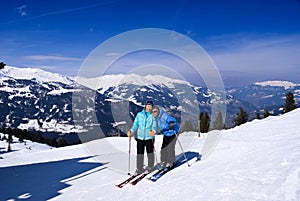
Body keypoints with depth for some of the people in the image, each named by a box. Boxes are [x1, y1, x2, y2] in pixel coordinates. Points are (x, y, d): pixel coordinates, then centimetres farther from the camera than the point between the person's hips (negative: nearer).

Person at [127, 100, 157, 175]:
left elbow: (154, 126, -3)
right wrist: (131, 131, -8)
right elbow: (135, 125, 10)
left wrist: (153, 131, -25)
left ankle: (150, 167, 19)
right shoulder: (139, 114, 10)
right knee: (140, 153, 4)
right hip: (140, 137, 2)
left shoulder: (153, 116, 5)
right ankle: (139, 168, 15)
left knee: (150, 153, 3)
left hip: (149, 137, -1)